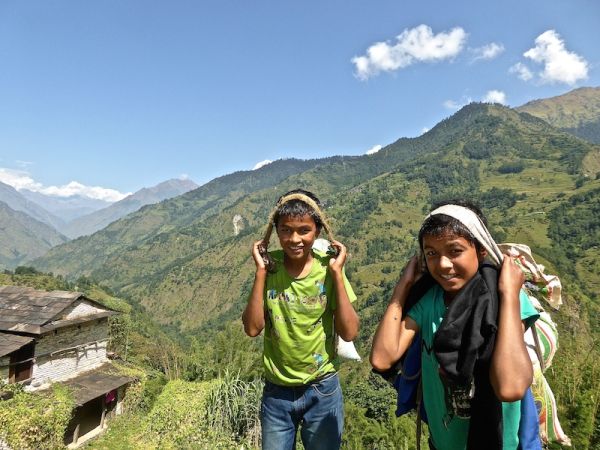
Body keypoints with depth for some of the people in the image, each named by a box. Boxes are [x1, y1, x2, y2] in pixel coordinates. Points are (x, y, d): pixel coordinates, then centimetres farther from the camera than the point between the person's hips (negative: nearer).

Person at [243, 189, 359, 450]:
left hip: (322, 391, -1)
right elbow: (252, 327, -16)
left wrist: (337, 273, -22)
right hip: (276, 391, 1)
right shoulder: (270, 266, -10)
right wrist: (261, 272, -22)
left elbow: (349, 332, -17)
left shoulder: (328, 268, -13)